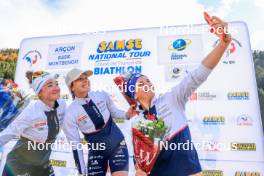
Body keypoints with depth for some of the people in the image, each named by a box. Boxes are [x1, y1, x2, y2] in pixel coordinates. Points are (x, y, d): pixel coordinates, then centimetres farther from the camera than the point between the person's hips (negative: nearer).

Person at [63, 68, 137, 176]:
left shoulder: (102, 95, -12)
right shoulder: (71, 114, -16)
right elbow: (75, 146, -10)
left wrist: (127, 115, -13)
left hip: (117, 145, 1)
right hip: (96, 152, 0)